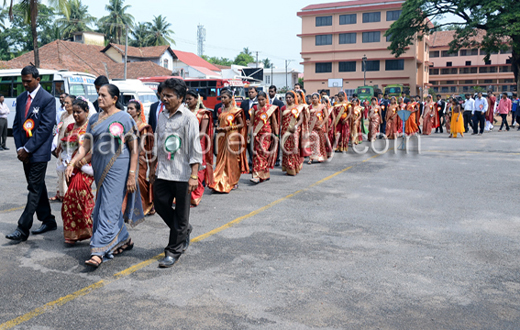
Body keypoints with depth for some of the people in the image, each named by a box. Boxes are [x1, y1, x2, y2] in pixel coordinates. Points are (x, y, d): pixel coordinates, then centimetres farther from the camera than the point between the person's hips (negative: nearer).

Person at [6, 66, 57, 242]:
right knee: (38, 187, 14)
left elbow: (46, 128, -15)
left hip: (39, 152, -7)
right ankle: (48, 221, 25)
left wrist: (27, 149, -15)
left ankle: (22, 229, -4)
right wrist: (20, 148, -2)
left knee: (34, 190, -5)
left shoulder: (48, 99, -9)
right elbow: (16, 125, 12)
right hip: (25, 152, 7)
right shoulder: (21, 98, 12)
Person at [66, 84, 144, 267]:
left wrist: (132, 175, -13)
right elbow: (86, 145, 11)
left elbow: (134, 149, -8)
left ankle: (99, 252, -8)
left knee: (109, 209, -8)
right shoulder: (94, 119, 12)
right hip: (99, 169, 7)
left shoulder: (124, 118, -6)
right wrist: (73, 163, -3)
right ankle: (124, 240, 30)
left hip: (117, 169, -7)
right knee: (103, 206, 13)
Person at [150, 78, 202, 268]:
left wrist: (194, 175, -15)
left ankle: (174, 251, 14)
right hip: (163, 171, 6)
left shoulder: (188, 118, -9)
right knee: (160, 205, 8)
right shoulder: (162, 116, 11)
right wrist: (157, 164, 19)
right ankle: (184, 231, 32)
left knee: (180, 214, 3)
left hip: (182, 174, -6)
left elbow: (195, 148, -11)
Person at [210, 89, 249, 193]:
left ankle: (233, 182, 8)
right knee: (221, 159, 3)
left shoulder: (235, 110, -4)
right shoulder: (221, 109, 15)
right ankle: (221, 183, 7)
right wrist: (218, 128, 4)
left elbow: (242, 124, -6)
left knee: (232, 159, -2)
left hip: (232, 137, -6)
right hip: (222, 137, 6)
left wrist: (229, 128, -15)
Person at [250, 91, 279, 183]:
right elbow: (252, 122, 10)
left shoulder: (271, 108, 2)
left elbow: (274, 122, 3)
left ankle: (257, 176, -17)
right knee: (256, 153, 4)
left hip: (267, 134, -4)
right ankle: (266, 175, 17)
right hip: (257, 134, 4)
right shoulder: (255, 108, 9)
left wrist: (276, 135, 0)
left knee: (262, 153, -13)